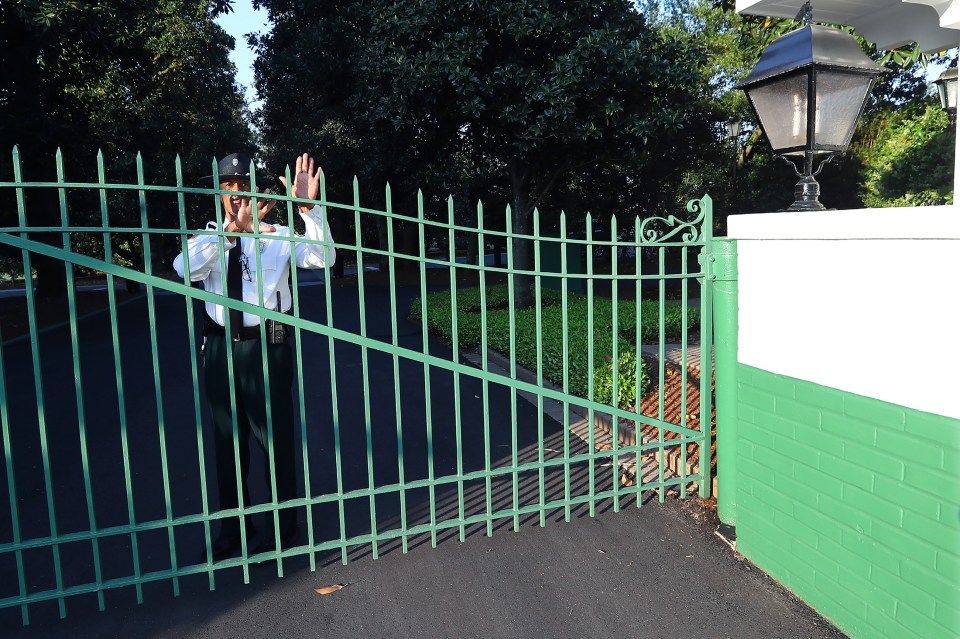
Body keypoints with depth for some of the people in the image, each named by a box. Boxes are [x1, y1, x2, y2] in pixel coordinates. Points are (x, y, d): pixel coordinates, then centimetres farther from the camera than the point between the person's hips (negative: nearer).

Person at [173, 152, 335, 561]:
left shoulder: (277, 236, -2)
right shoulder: (209, 236, 4)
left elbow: (322, 258, -17)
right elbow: (185, 268, -17)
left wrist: (309, 209, -31)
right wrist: (232, 229, -29)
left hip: (265, 346, -3)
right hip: (219, 345, 4)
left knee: (275, 437, 4)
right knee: (227, 439, 15)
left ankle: (284, 527, 24)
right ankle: (233, 527, 33)